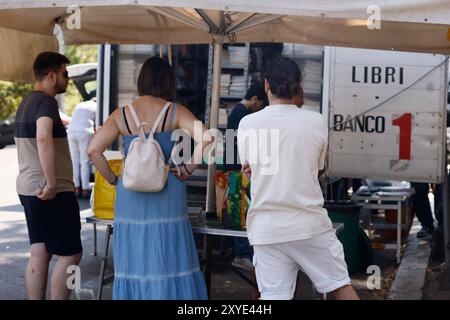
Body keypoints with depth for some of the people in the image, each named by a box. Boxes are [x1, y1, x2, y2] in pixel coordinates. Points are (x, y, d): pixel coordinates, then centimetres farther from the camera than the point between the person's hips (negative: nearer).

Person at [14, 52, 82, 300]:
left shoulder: (26, 103, 16)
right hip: (53, 194, -9)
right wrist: (52, 185, -28)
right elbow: (44, 140, -33)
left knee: (39, 254, 11)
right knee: (70, 255, -2)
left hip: (28, 189, 9)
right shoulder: (46, 102, -16)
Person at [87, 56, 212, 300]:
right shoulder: (175, 112, -3)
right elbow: (206, 138, -15)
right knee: (169, 262, 7)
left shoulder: (121, 114, 3)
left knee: (133, 264, 11)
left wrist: (112, 179, 5)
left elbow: (93, 150, -4)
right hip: (167, 196, -2)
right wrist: (188, 168, -6)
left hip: (131, 196, 2)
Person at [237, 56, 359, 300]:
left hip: (267, 227, 1)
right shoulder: (317, 122, -3)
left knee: (274, 295, 3)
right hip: (310, 223, 0)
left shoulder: (247, 124, -3)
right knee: (341, 285, 13)